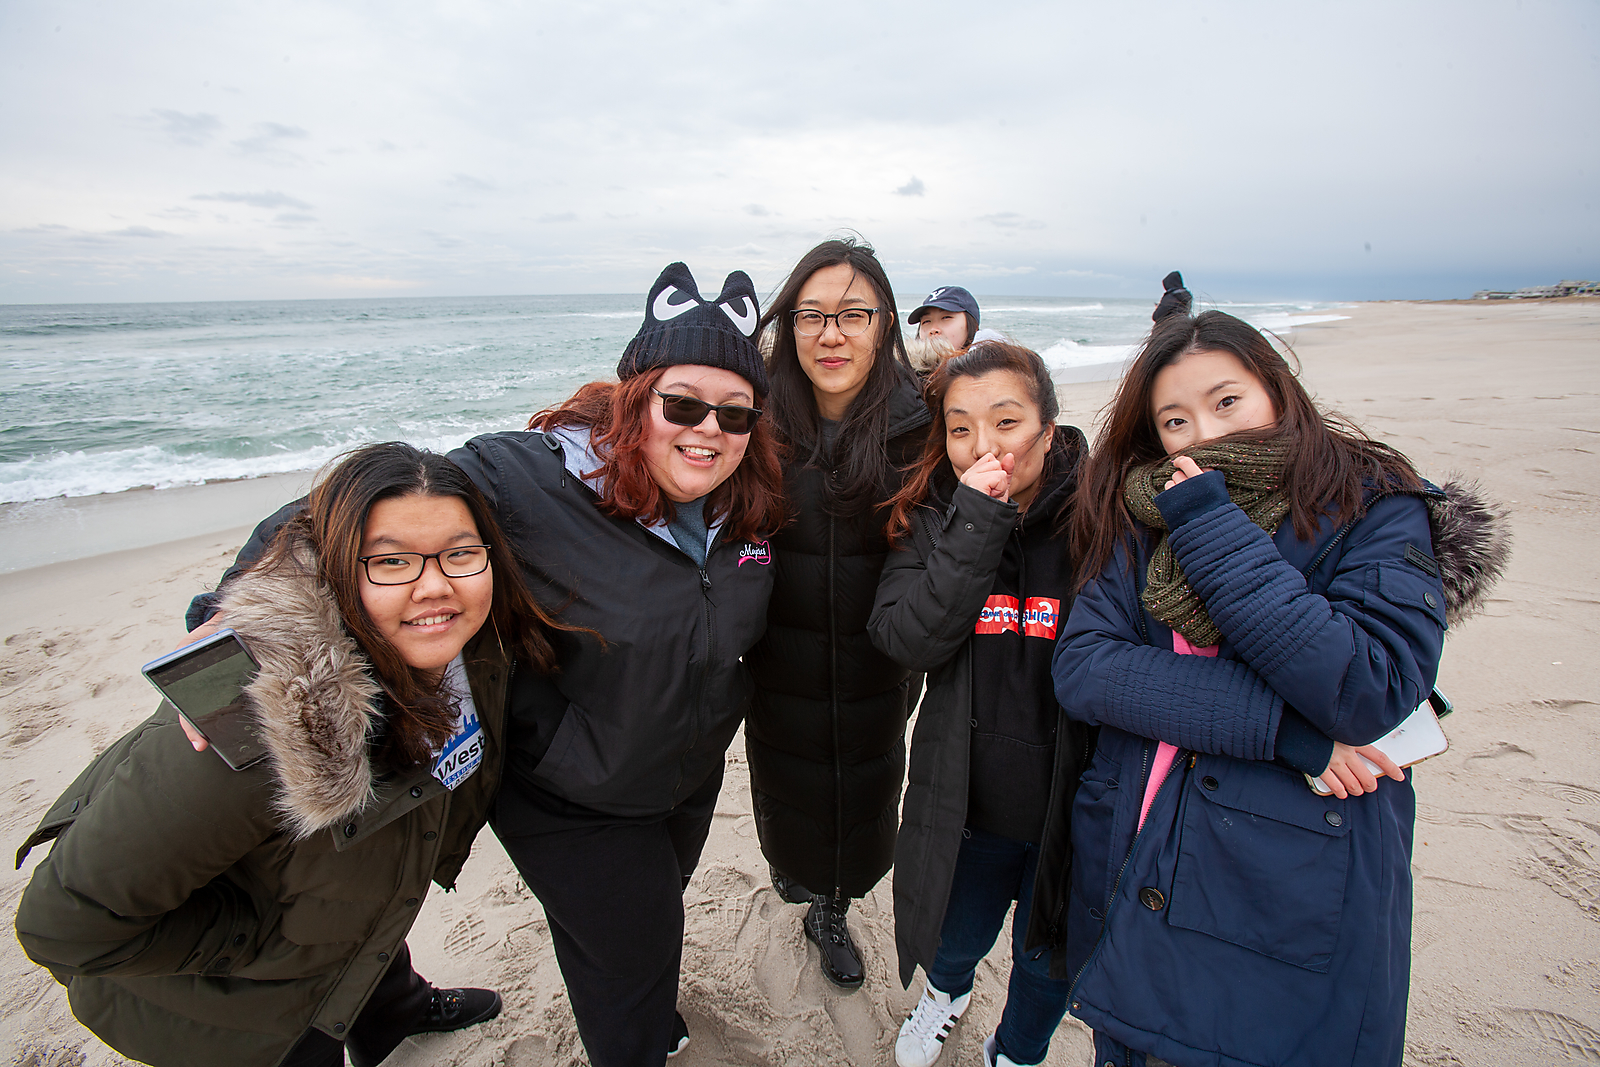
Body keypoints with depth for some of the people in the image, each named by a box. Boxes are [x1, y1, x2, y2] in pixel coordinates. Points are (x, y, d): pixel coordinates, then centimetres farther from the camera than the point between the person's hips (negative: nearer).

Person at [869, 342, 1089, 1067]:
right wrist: (976, 523, -28)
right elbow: (906, 640, -21)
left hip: (1069, 804, -1)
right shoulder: (934, 521, -7)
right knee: (956, 940, 26)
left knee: (1046, 961, 24)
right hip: (965, 803, 2)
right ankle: (947, 992, 64)